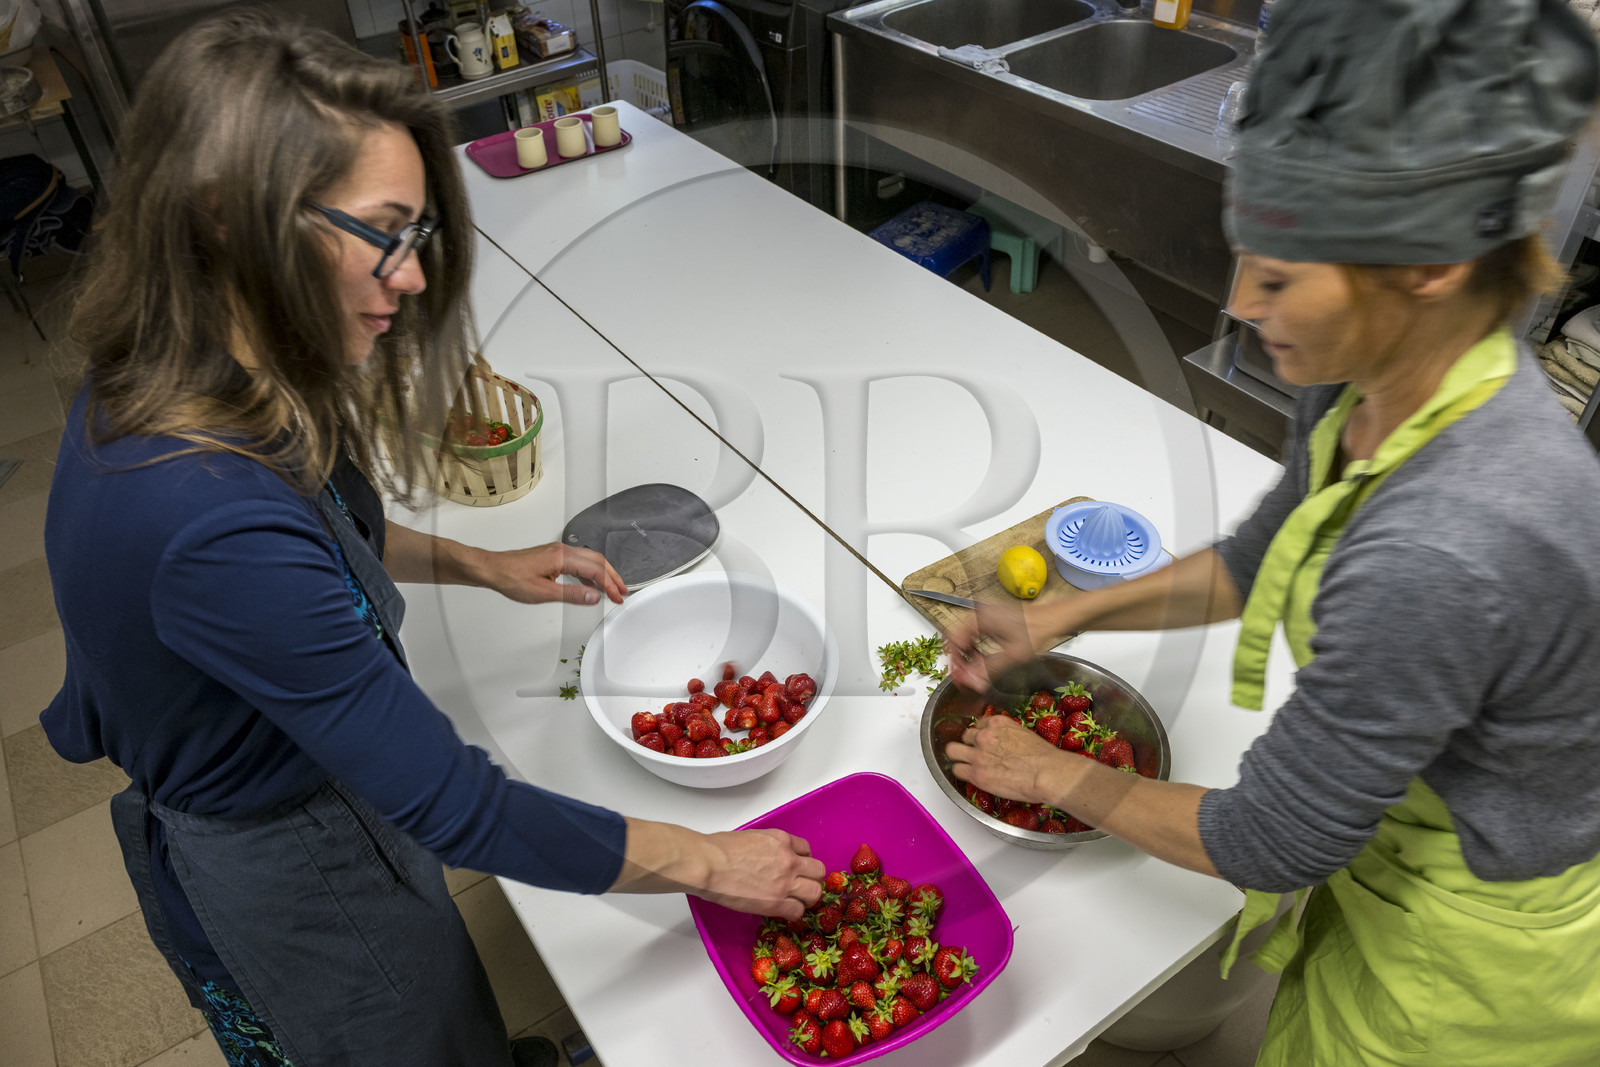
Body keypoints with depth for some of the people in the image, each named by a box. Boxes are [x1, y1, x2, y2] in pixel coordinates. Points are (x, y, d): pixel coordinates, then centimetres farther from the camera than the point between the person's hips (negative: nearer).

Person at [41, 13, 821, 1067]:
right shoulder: (212, 523, -41)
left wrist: (480, 564, 0)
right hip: (288, 882, -7)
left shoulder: (157, 388, -12)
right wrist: (707, 863, -24)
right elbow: (454, 804, -35)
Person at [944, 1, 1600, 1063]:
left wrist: (1059, 777, -14)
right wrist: (1066, 615, -3)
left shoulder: (1439, 558, -41)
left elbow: (1269, 846, -28)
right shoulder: (1377, 385, -14)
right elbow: (1258, 562, 5)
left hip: (1469, 964, -6)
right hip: (1392, 830, 7)